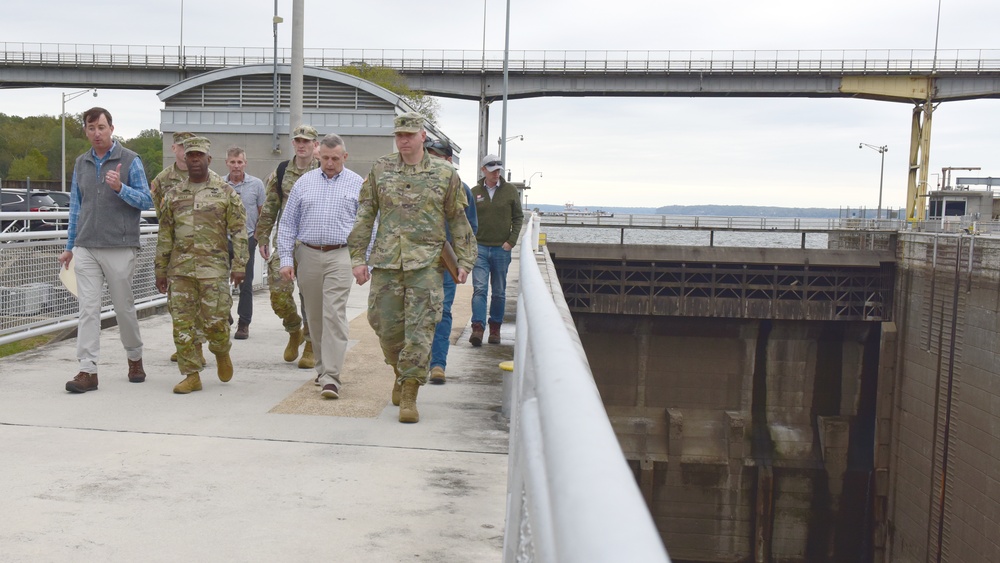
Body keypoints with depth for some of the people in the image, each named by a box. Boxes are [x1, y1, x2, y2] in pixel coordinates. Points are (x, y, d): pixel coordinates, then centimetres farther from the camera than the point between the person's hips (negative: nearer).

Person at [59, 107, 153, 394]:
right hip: (85, 249, 3)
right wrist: (69, 246, 16)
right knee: (88, 309, -2)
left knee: (124, 307, 7)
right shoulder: (81, 163, 13)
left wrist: (120, 188, -21)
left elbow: (147, 201, -4)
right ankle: (87, 371, -2)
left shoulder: (130, 160, -1)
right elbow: (76, 207, 17)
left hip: (120, 248, -3)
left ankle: (135, 358, 27)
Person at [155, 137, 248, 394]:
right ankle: (191, 376, 10)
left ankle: (222, 352, 28)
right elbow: (164, 236, 14)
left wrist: (239, 265, -9)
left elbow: (239, 231, -1)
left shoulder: (226, 192, 2)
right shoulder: (173, 195, 12)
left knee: (215, 320, -4)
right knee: (182, 324, 1)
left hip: (214, 268, -3)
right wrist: (160, 270, 11)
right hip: (180, 269, 3)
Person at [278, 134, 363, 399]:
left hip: (340, 256, -3)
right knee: (315, 317, 10)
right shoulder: (304, 182, 9)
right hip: (308, 255, 3)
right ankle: (322, 369, 25)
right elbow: (287, 224, 10)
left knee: (334, 315, -12)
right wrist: (286, 259, 2)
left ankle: (331, 377, -13)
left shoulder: (357, 185, 5)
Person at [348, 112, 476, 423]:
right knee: (386, 327, 7)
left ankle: (409, 395, 2)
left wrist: (464, 261, 4)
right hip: (386, 262, 2)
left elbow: (458, 221, 9)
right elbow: (364, 216, 9)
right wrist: (358, 257, 4)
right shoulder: (380, 170, 8)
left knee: (420, 331, -6)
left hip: (426, 264, -2)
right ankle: (401, 373, 35)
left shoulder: (445, 174, 4)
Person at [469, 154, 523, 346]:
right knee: (479, 289, -11)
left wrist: (511, 241, -3)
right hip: (480, 248, -1)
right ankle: (478, 328, -15)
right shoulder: (475, 192, 4)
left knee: (499, 292, 8)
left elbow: (518, 217, 8)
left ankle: (495, 328, 19)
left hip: (502, 249, 1)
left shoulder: (510, 191, 3)